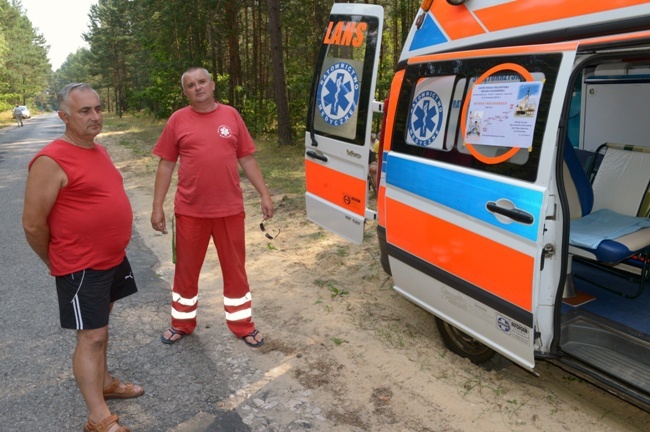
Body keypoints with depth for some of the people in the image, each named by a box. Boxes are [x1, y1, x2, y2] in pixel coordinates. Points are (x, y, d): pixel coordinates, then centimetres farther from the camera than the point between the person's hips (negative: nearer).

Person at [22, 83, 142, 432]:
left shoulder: (99, 151, 7)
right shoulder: (52, 161, -19)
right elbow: (33, 224, -17)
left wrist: (114, 249, 18)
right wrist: (58, 264, -4)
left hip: (113, 259, 8)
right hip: (81, 268, -8)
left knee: (101, 327, 22)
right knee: (91, 337, 0)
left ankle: (104, 383, 40)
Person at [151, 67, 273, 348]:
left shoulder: (231, 115, 2)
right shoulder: (177, 120, 0)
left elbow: (246, 159, 6)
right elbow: (166, 165, 2)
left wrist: (264, 194, 2)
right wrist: (157, 207, 0)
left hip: (230, 209, 1)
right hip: (190, 210, 0)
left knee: (234, 268, 11)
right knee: (186, 268, 14)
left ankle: (242, 325, 28)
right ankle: (182, 323, 35)